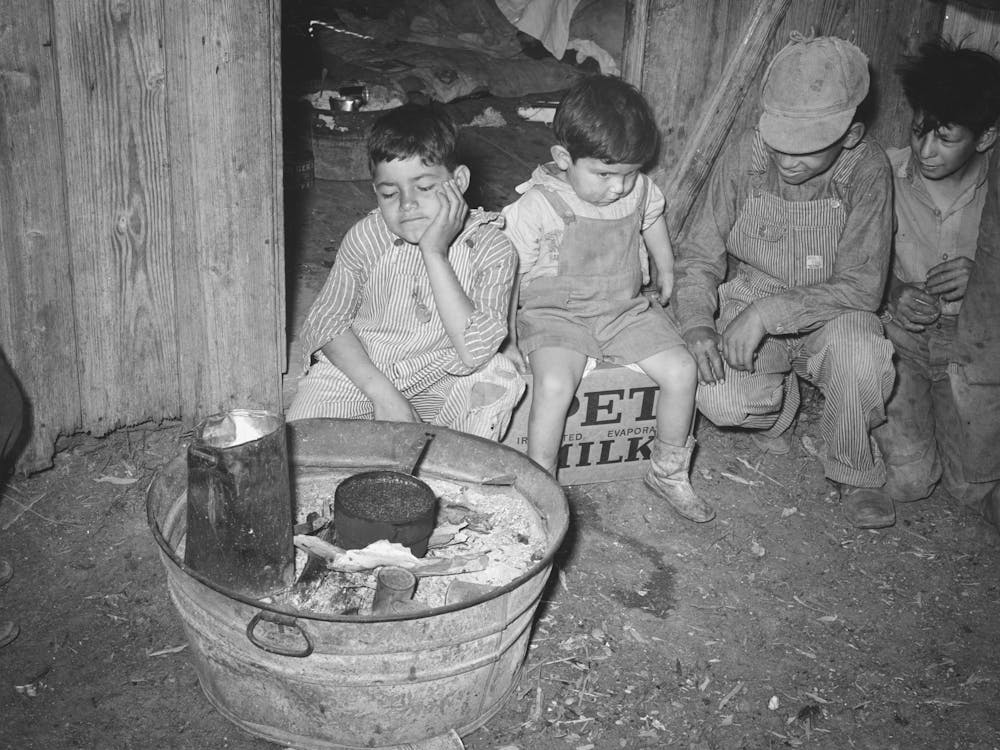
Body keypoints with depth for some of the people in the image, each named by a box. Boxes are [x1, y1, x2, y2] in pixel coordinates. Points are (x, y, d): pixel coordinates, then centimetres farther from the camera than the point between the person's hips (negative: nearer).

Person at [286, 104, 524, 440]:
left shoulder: (490, 248, -15)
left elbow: (473, 354, -26)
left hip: (441, 379, 0)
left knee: (497, 381, -26)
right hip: (357, 370, 0)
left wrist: (434, 253, -30)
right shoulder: (366, 238, -10)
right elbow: (325, 321, -8)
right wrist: (383, 393, -23)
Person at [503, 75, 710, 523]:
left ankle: (668, 473, 12)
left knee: (681, 371, -11)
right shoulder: (537, 206, -17)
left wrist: (666, 272, 35)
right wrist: (506, 338, -13)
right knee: (554, 384, -31)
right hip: (555, 316, -4)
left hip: (626, 310, 5)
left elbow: (652, 223, 22)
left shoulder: (639, 191, -2)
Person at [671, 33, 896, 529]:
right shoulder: (746, 158, -13)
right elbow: (698, 254, -6)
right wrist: (697, 323, -26)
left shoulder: (867, 170, -18)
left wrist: (768, 312, -34)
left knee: (860, 352, -36)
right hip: (751, 298, 1)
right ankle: (779, 404, 13)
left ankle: (853, 475, -6)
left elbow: (861, 285, -22)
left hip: (829, 312, -1)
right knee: (720, 402, -27)